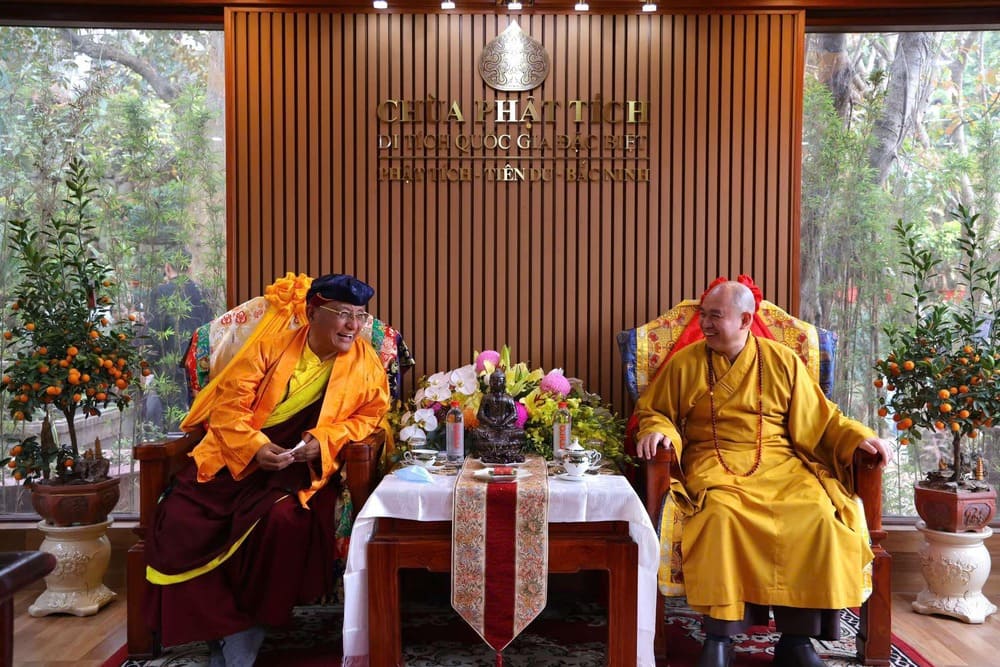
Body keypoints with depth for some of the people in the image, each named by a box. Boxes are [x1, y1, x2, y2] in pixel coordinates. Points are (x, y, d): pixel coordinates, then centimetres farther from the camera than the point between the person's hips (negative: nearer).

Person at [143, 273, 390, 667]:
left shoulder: (364, 362, 1)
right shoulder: (269, 348, -2)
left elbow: (371, 414, 3)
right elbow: (228, 405, -5)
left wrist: (324, 441, -15)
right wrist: (255, 447, -25)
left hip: (301, 469, -1)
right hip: (236, 459, 1)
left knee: (283, 522, -31)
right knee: (180, 520, -18)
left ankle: (244, 634, -11)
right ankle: (220, 630, -3)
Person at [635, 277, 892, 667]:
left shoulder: (782, 362, 9)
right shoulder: (684, 363, 6)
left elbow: (819, 418, 15)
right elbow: (652, 411, 13)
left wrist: (857, 437, -2)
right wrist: (655, 431, -10)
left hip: (779, 463, 2)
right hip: (714, 464, -1)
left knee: (817, 514, -27)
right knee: (722, 512, -35)